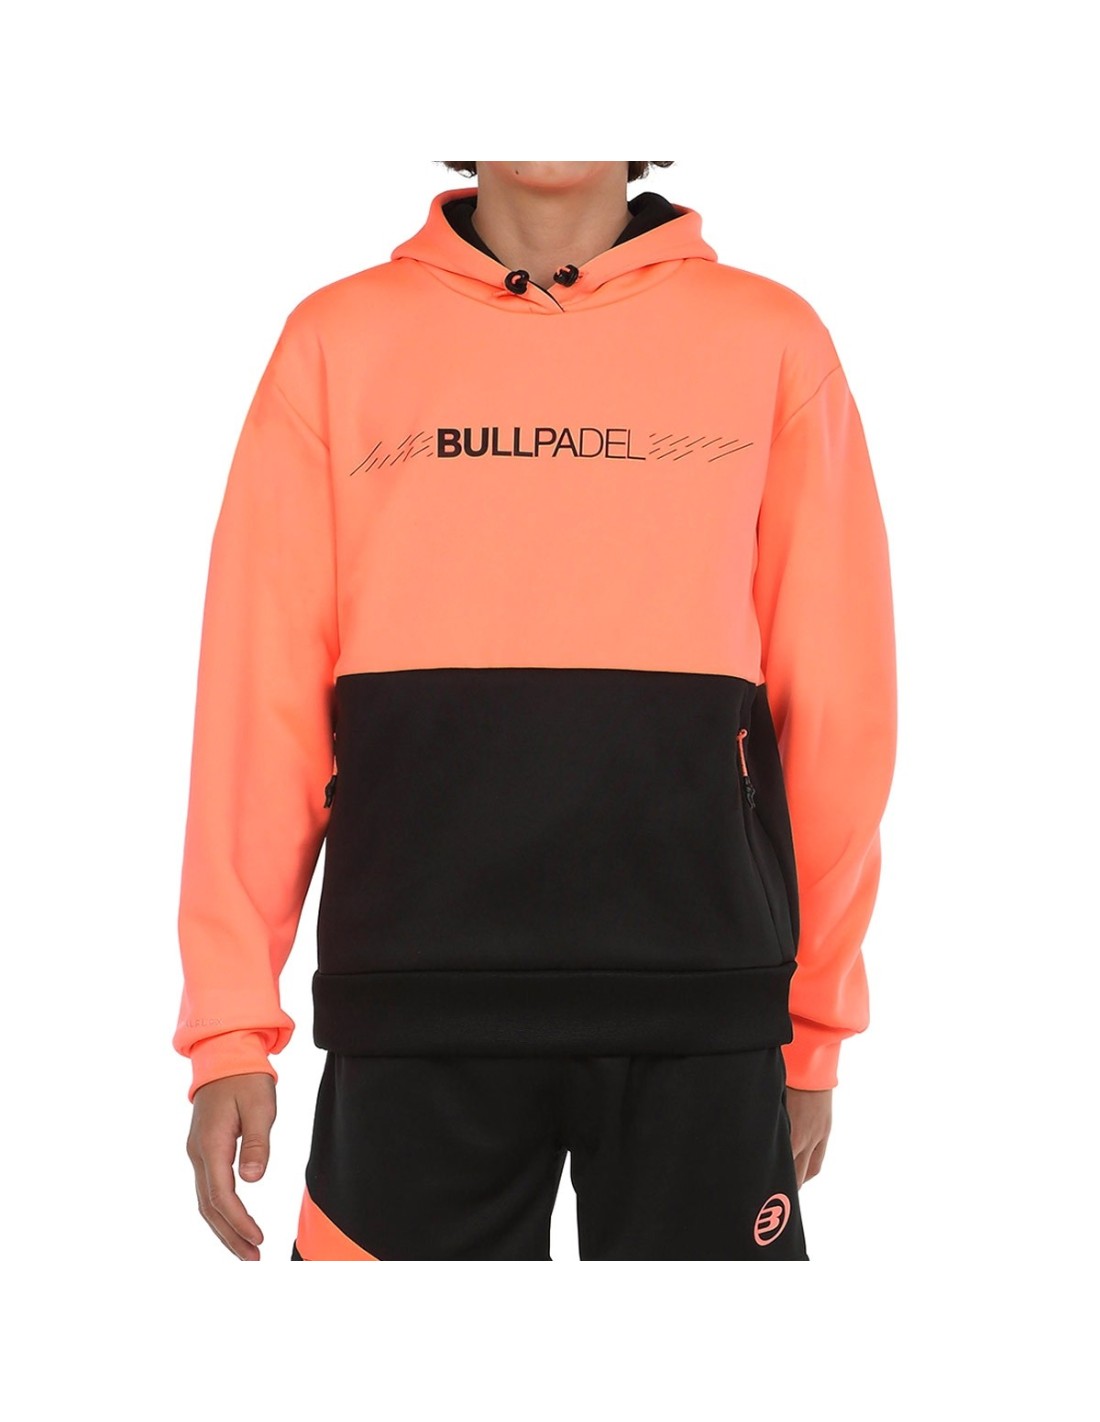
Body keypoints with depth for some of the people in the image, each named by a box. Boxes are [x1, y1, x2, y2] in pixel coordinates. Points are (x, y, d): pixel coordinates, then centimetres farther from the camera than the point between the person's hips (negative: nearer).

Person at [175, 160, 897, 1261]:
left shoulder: (771, 340, 7)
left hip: (702, 1001, 0)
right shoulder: (337, 338, 8)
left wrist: (816, 1015, 8)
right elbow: (261, 694, 4)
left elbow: (838, 702, 7)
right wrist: (231, 1022, 0)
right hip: (414, 994, 0)